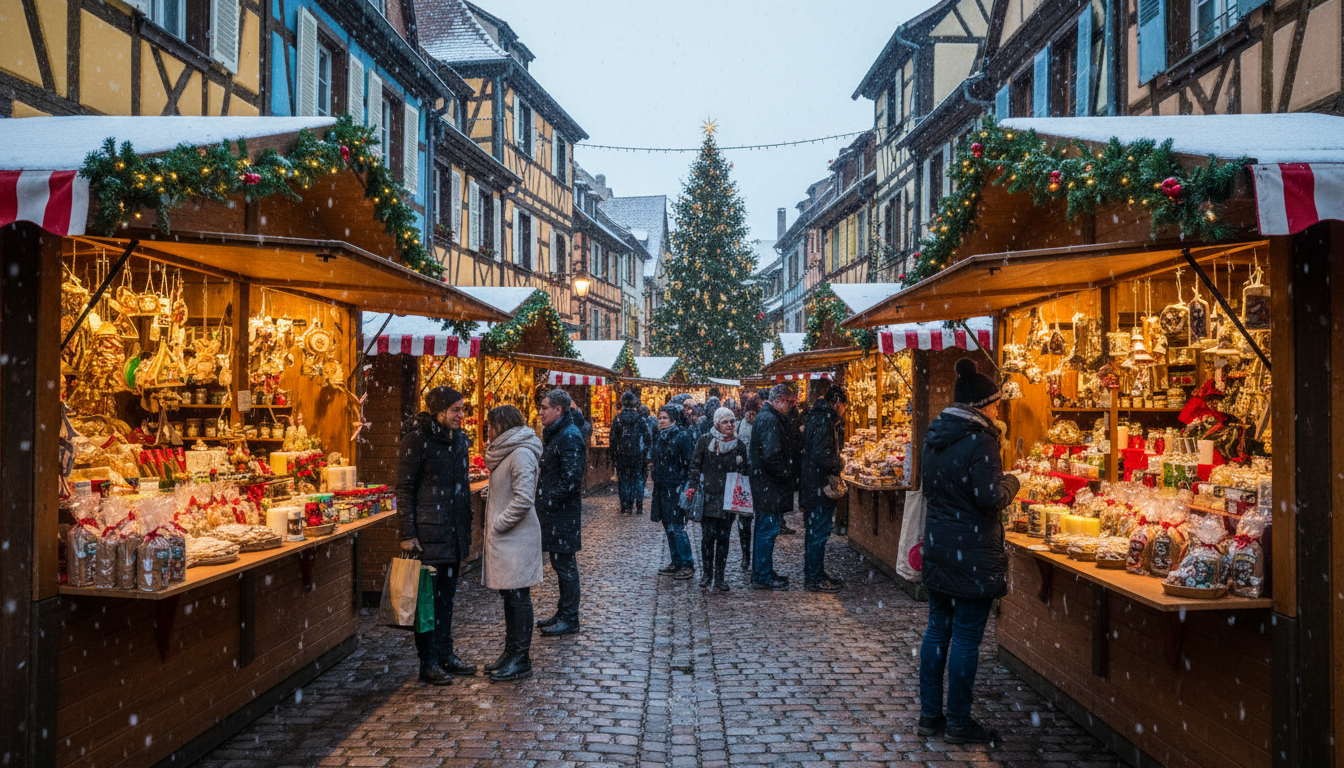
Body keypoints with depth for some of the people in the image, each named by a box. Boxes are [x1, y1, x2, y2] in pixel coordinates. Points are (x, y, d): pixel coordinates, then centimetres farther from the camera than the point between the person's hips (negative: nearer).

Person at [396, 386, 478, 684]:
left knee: (446, 595, 15)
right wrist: (407, 534, -16)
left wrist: (467, 530, 17)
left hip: (454, 533, 7)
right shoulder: (417, 438, -12)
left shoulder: (459, 438, 10)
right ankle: (428, 662, 12)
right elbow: (404, 488, -13)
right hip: (428, 534, -7)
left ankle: (445, 654, 26)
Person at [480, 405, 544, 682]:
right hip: (504, 538, 10)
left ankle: (521, 659, 5)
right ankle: (511, 651, 25)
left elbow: (524, 498, -25)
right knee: (509, 596, 15)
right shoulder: (505, 452, 15)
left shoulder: (521, 454, -16)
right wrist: (495, 525, 12)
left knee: (518, 596, -3)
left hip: (517, 537, -10)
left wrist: (499, 524, -17)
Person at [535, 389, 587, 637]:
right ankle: (564, 613, 26)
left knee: (564, 565, -1)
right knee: (560, 563, 16)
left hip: (563, 514, -10)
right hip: (552, 512, 10)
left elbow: (571, 479, -23)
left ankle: (570, 618, 9)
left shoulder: (570, 437, -17)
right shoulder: (553, 434, 15)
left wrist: (548, 502, -18)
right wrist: (542, 501, 13)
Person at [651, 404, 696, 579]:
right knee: (668, 526, 11)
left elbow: (689, 464, -13)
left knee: (676, 527, -7)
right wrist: (656, 490, 19)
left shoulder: (682, 437, -11)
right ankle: (676, 563, 21)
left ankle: (687, 565, 2)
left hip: (676, 488, -8)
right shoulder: (660, 438, 12)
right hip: (662, 489, 8)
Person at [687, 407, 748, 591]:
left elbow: (743, 473, 11)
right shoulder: (705, 441, 0)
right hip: (708, 497, -2)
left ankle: (719, 576, 12)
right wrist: (693, 487, -8)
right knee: (707, 536, -3)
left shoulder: (739, 446, 6)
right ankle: (706, 574, 13)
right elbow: (695, 465, 2)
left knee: (723, 537, 4)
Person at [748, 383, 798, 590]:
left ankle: (761, 573, 26)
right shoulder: (770, 420, -19)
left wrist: (786, 472, 13)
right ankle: (763, 577, 4)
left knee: (765, 529, 16)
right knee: (768, 529, -4)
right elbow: (771, 455, -26)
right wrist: (786, 473, -14)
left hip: (765, 485, 11)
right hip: (770, 487, -11)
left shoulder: (766, 417, 16)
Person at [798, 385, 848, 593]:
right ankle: (814, 579, 4)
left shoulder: (817, 416, 14)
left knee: (814, 531, 16)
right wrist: (839, 465, -9)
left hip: (811, 485, 10)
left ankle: (814, 575, 26)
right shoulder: (824, 420, -17)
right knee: (819, 532, -3)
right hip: (820, 487, -10)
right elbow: (823, 455, -25)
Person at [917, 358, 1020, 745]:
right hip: (972, 551, -8)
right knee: (967, 636, 2)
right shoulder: (979, 440, -17)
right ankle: (959, 722, 12)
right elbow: (991, 497, -20)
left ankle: (929, 713, 22)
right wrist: (1010, 483, -2)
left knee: (938, 627, 15)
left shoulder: (934, 436, 9)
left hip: (937, 545, 8)